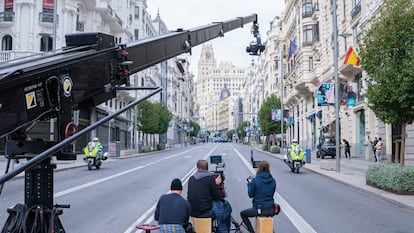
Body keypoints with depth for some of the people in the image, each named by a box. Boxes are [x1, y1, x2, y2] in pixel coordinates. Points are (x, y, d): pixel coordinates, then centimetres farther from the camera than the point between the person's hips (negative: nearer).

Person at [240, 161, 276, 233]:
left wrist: (249, 183, 9)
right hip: (271, 210, 5)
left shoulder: (255, 180, -14)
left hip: (259, 210, -5)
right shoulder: (273, 180, 0)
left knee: (242, 213, 18)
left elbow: (250, 195, -4)